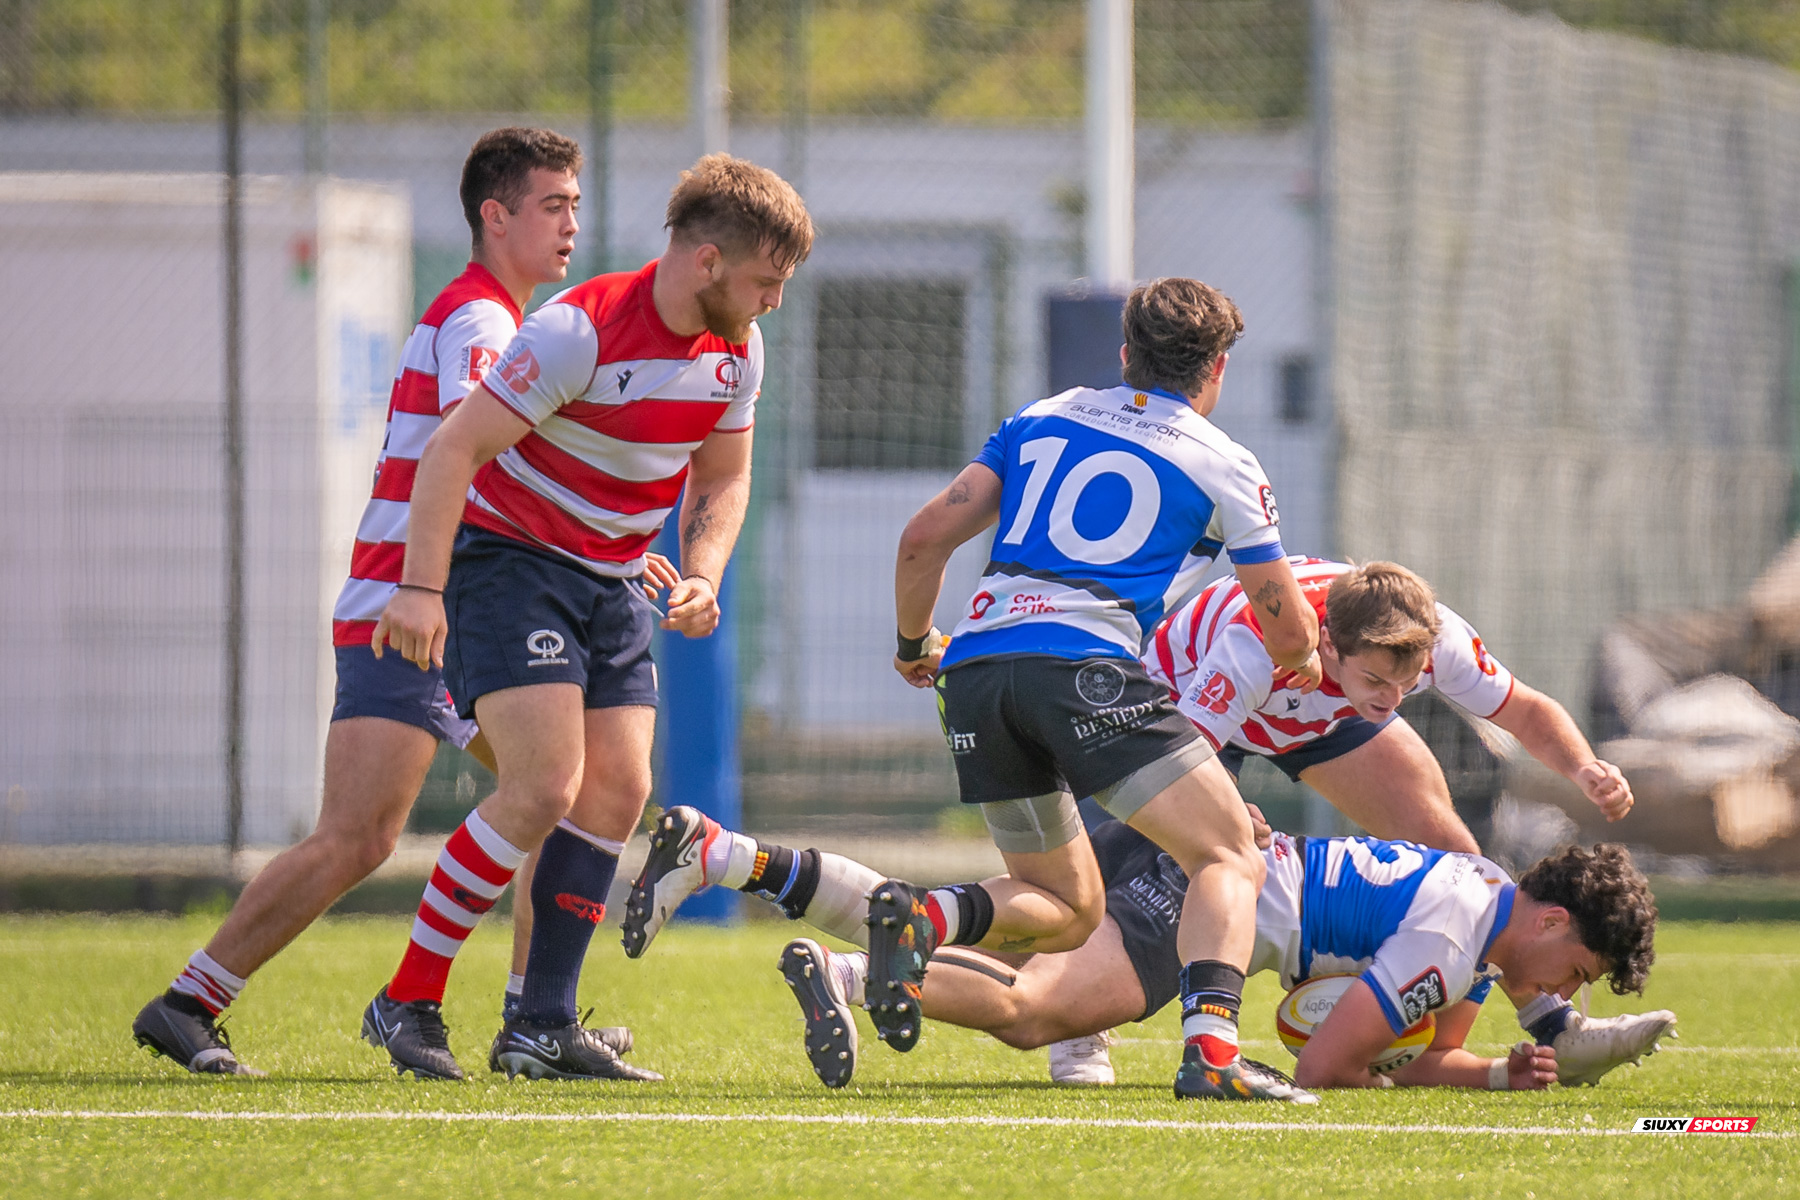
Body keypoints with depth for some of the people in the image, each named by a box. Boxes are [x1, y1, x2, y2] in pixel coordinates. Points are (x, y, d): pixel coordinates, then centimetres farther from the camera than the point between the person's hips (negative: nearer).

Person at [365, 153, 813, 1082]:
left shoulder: (735, 351, 0)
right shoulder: (581, 331, -23)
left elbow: (722, 478, 15)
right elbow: (454, 450, -23)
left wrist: (701, 577, -4)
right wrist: (421, 589, -30)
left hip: (614, 582, 8)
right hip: (508, 557, -7)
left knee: (618, 789, -4)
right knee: (546, 786, -19)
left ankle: (543, 1027, 3)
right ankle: (408, 1001, -10)